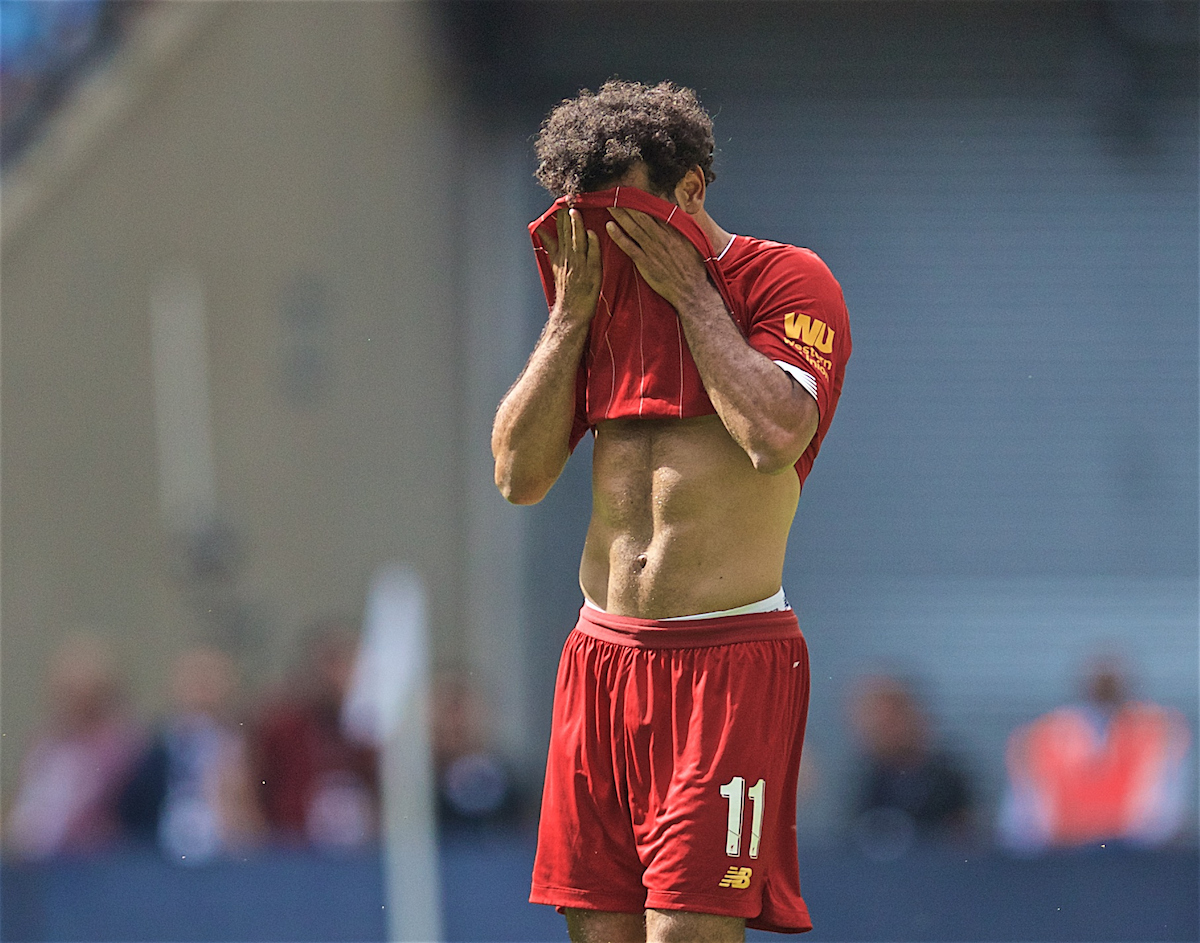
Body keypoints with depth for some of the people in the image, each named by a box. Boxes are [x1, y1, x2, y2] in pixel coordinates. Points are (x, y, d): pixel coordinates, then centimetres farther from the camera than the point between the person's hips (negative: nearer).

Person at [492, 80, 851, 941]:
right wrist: (571, 312, 1)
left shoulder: (786, 281, -2)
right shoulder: (599, 296, 15)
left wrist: (692, 290, -11)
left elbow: (775, 434, -21)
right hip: (602, 659, 6)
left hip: (730, 657, -6)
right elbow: (520, 474, 8)